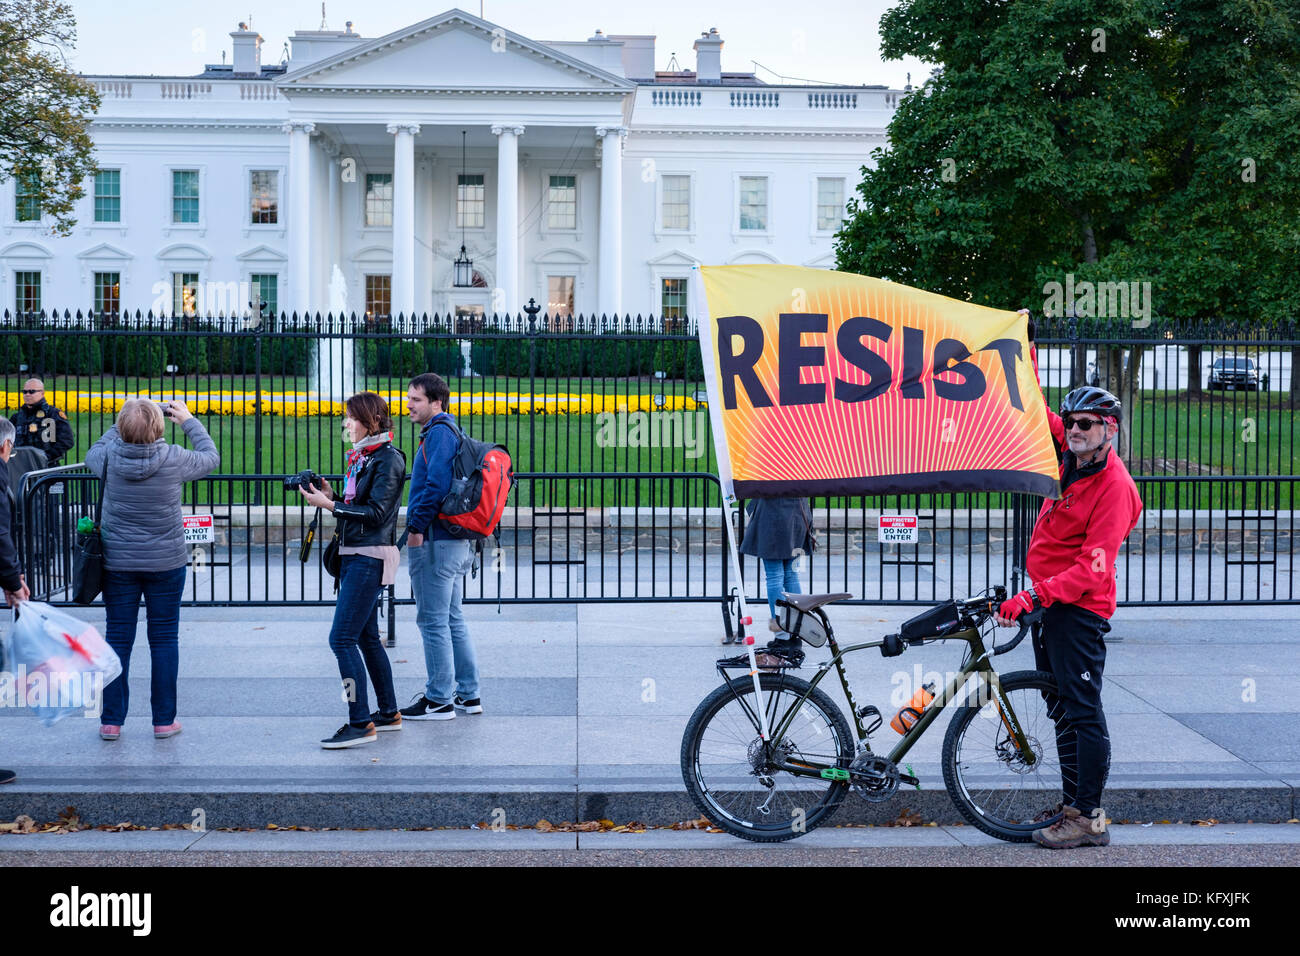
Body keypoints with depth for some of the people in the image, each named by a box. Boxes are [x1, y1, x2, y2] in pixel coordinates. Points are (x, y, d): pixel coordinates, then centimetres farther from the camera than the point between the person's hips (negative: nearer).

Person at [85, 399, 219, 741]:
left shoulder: (108, 459, -10)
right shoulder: (174, 459, -14)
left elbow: (92, 452, 16)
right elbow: (210, 457, 6)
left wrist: (123, 426, 16)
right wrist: (188, 421, 14)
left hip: (118, 564, 1)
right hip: (166, 564, -1)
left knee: (118, 638, 9)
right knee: (164, 639, 9)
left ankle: (111, 720, 14)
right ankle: (164, 720, 14)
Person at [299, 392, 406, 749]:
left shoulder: (388, 459, -12)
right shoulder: (362, 457, 15)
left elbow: (376, 513, -18)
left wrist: (329, 505, -17)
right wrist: (330, 496, 2)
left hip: (370, 558, -10)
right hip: (354, 556, 10)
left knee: (342, 639, -13)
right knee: (366, 637, 15)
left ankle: (361, 723, -11)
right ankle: (389, 713, 25)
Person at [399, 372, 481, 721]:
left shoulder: (439, 433, -14)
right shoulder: (449, 431, 18)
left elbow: (437, 484, -24)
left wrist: (416, 527, -19)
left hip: (435, 541, -10)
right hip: (457, 540, 10)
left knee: (433, 620, -4)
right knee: (452, 619, 15)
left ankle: (439, 700, 1)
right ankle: (468, 695, 20)